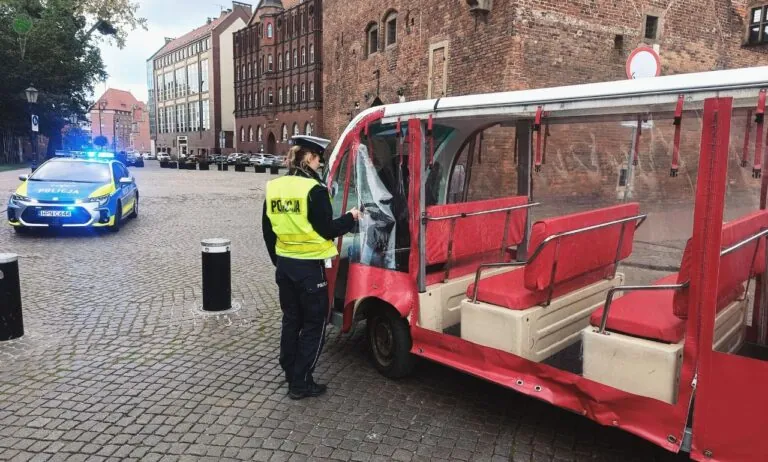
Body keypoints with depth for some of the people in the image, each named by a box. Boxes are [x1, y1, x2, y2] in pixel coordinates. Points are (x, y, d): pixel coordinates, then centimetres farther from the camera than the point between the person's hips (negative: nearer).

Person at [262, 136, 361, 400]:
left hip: (284, 265, 7)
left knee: (291, 320, 20)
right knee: (314, 324, 6)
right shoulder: (314, 190, -18)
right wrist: (351, 218, 2)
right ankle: (300, 383, 11)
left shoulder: (274, 188, 4)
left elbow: (268, 231, 10)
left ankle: (291, 375, 32)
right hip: (310, 267, -7)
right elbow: (326, 230, -15)